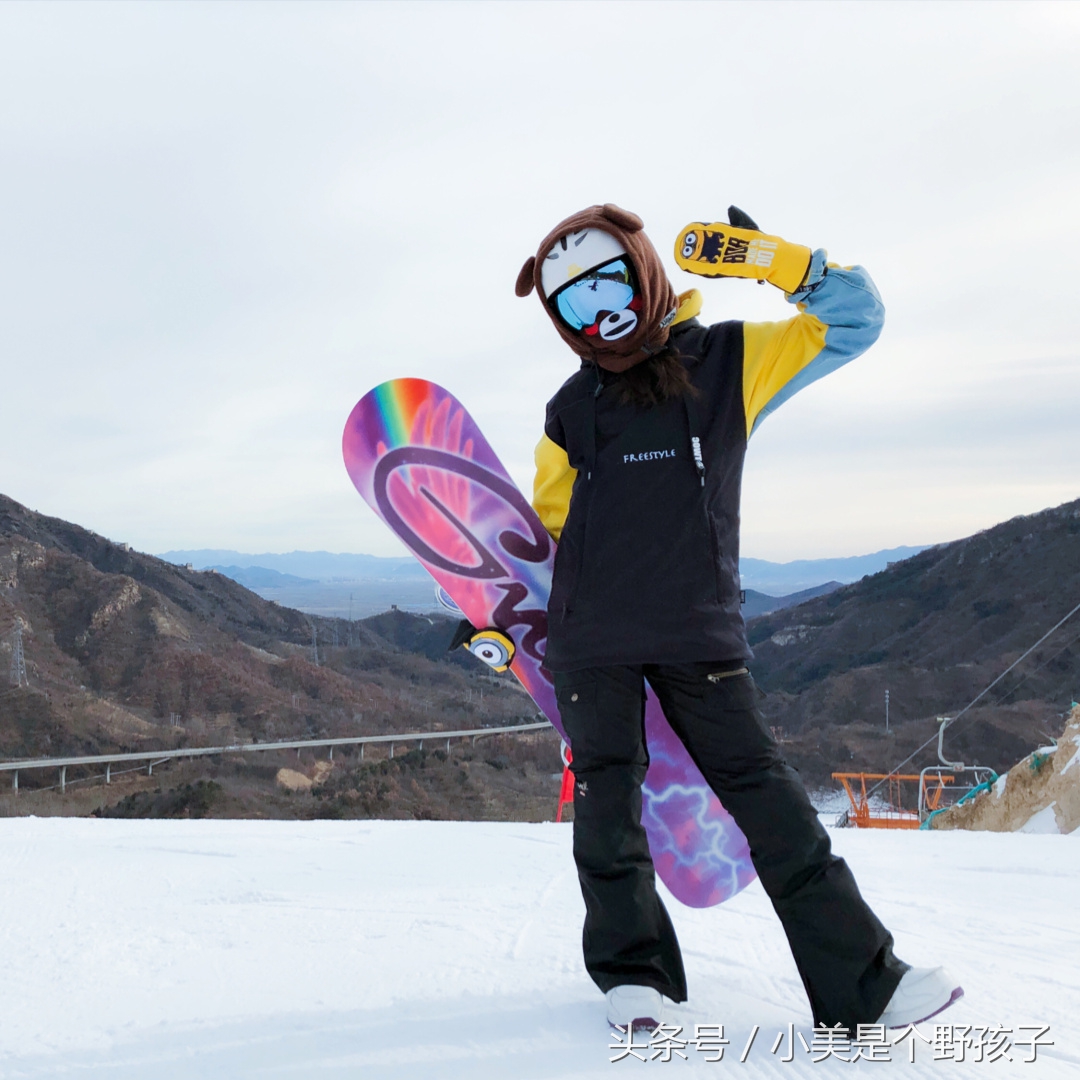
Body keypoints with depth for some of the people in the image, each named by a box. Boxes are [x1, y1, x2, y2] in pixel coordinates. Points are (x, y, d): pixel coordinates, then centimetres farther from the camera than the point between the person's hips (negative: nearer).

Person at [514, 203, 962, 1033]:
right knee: (607, 799, -2)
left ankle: (862, 984, 1)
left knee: (766, 794, -3)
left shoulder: (729, 360, 4)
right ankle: (635, 973, 14)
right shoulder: (572, 410, 10)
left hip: (701, 634, -2)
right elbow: (544, 525, 20)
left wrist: (774, 260, -11)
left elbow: (854, 321, 3)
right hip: (591, 638, 2)